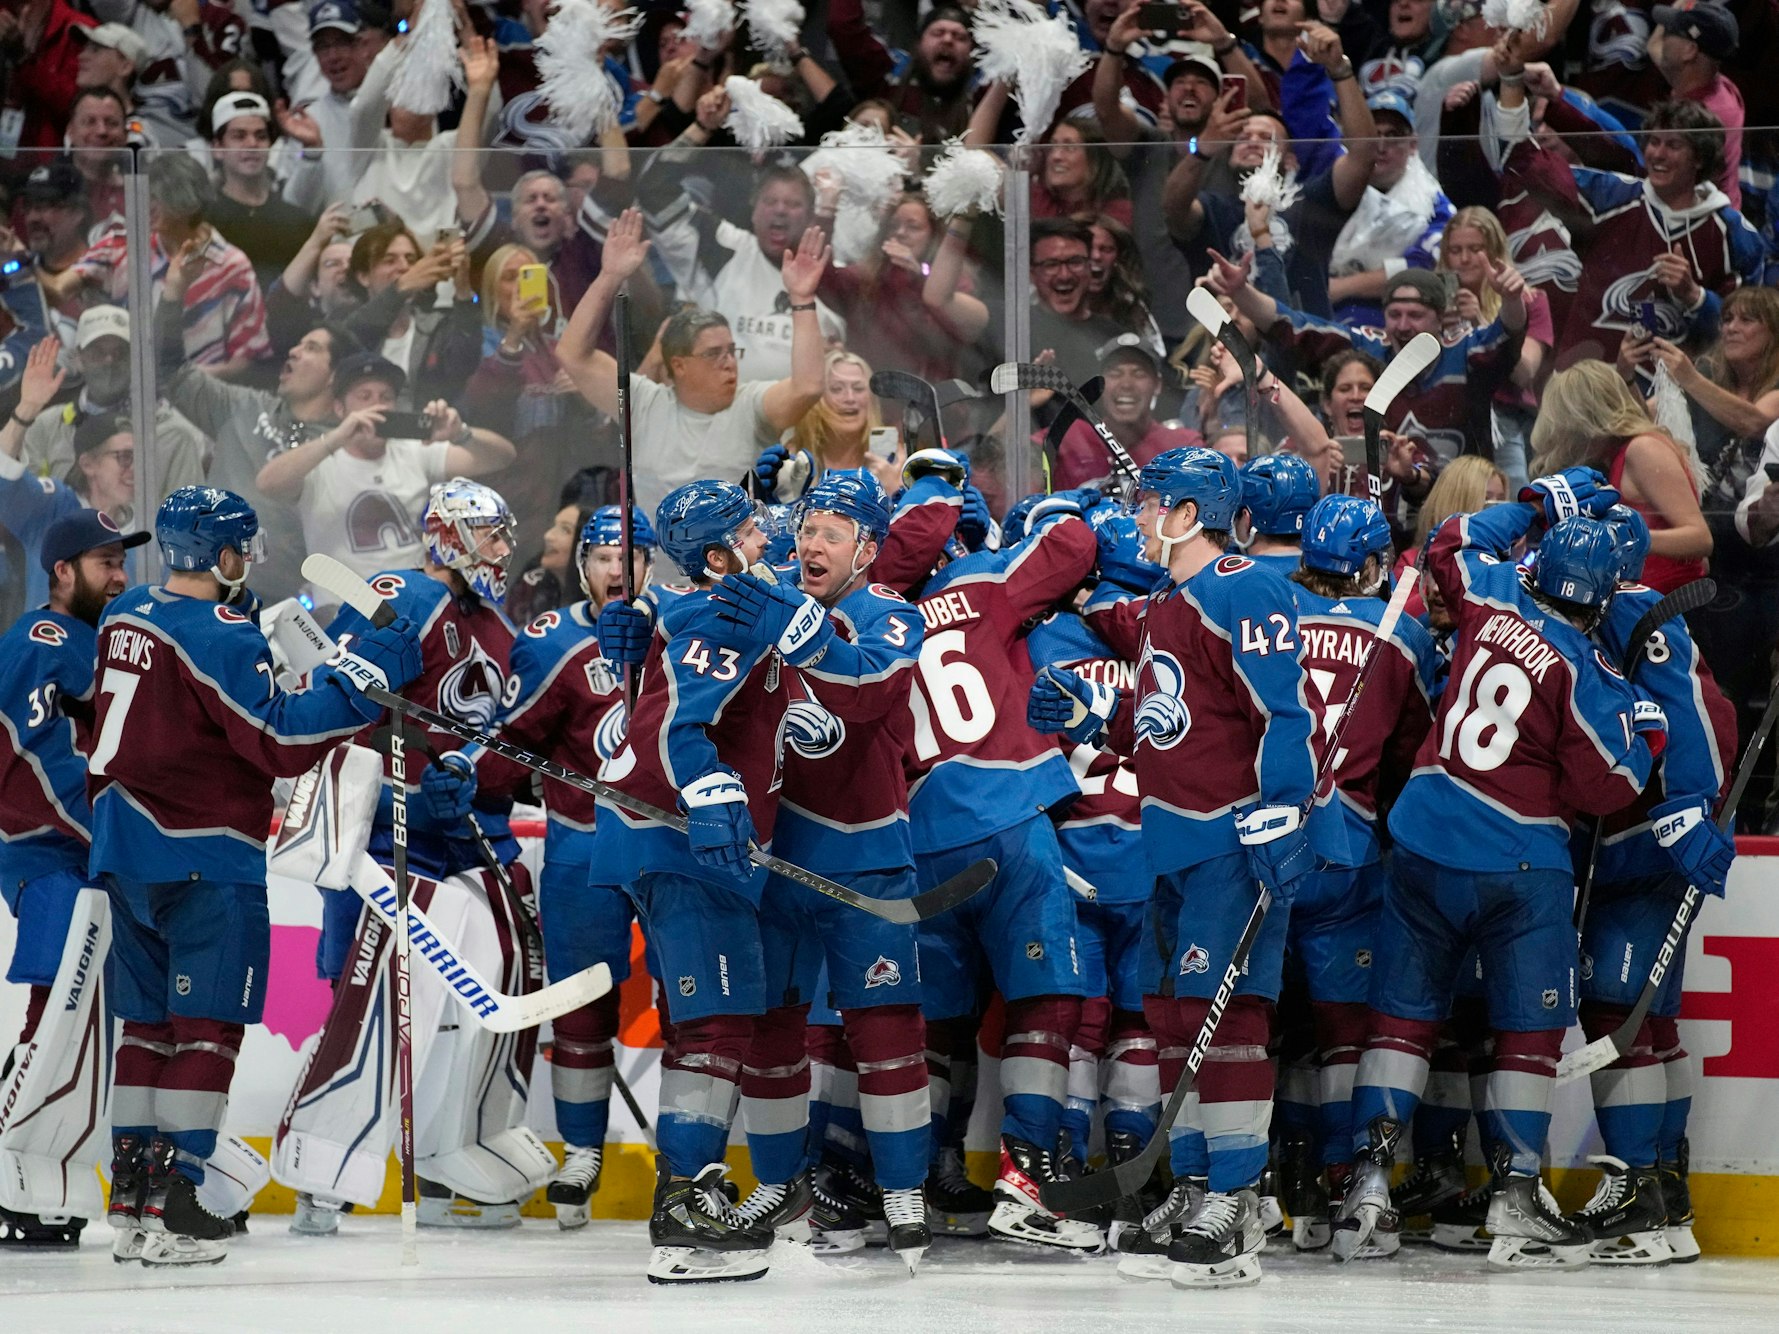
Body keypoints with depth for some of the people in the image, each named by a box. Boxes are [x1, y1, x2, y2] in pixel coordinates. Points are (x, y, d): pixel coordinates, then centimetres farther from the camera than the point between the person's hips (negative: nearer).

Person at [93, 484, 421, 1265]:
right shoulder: (221, 636, -16)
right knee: (207, 1025, -3)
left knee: (150, 1021, 14)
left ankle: (131, 1198, 16)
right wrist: (367, 675, -18)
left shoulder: (123, 617, 9)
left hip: (127, 848, 8)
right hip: (203, 859, -8)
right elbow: (282, 741, -21)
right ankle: (173, 1207, -8)